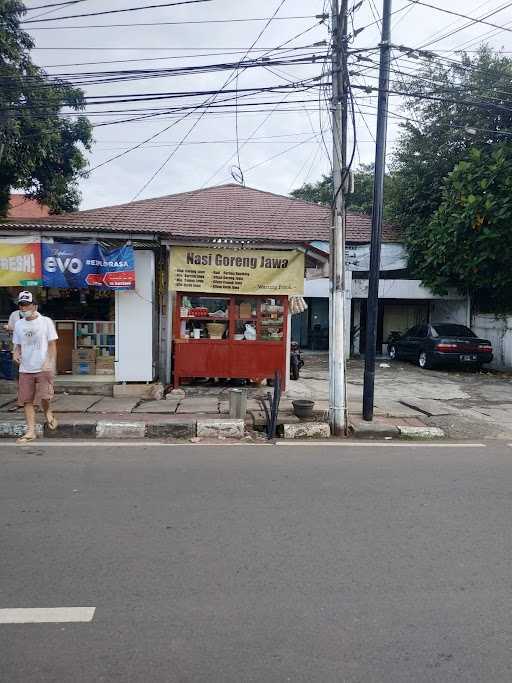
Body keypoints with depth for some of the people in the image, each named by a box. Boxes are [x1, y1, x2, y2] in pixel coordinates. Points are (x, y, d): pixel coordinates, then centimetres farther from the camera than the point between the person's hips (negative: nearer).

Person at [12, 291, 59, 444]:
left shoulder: (46, 321, -2)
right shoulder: (18, 324, 10)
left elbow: (52, 344, -3)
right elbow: (17, 345, 18)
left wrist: (50, 362, -14)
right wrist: (16, 353, -4)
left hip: (44, 368, -4)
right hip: (25, 369, 4)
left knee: (44, 396, -14)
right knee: (27, 400, 4)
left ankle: (48, 412, 20)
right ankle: (30, 431, 13)